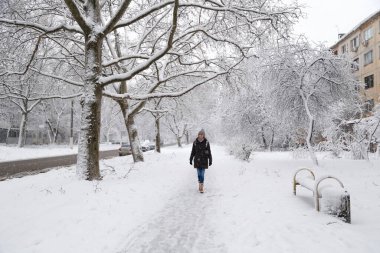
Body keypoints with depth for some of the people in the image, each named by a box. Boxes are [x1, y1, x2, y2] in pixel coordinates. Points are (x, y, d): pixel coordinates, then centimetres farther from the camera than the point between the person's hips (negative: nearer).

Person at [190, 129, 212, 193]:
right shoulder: (195, 142, -1)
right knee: (199, 174, 7)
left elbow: (209, 152, -1)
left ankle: (201, 187, 3)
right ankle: (200, 186, 21)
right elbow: (193, 152, 7)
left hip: (204, 161, -2)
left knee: (202, 174, -4)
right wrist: (191, 159, 8)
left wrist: (210, 160, -2)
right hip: (197, 161, 2)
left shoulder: (206, 142, -5)